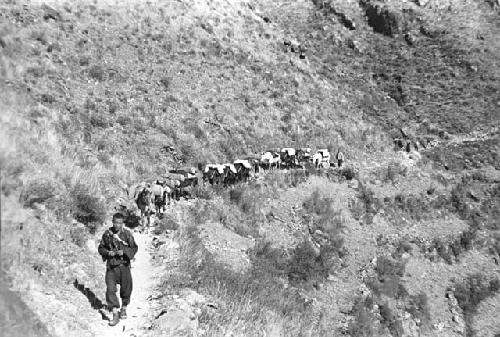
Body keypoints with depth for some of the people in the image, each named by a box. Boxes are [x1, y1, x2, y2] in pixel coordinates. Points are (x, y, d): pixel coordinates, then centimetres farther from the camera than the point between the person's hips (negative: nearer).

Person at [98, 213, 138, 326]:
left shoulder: (127, 234, -6)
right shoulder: (107, 234, -2)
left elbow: (134, 248, -3)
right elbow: (100, 248, 7)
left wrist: (124, 252, -19)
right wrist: (108, 252, -12)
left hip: (124, 265, 0)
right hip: (111, 266, 0)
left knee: (126, 288, 9)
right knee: (110, 289, -9)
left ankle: (124, 308, 34)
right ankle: (115, 314, -4)